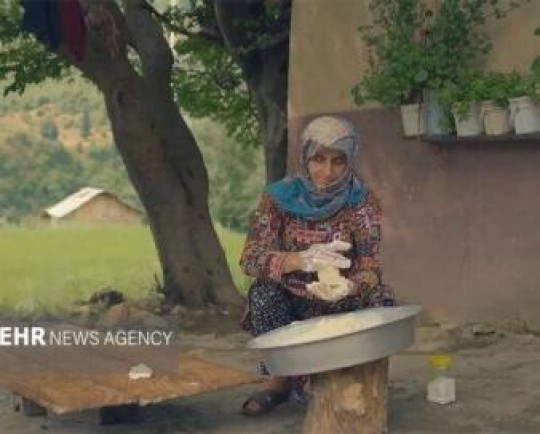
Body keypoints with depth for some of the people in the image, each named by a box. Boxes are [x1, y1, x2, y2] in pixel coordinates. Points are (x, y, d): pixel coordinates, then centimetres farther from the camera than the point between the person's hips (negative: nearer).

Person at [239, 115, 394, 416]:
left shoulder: (362, 202, -8)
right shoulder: (279, 197, -9)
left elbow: (370, 269, -17)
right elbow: (250, 258, -20)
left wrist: (350, 287, -42)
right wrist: (300, 260, -41)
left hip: (341, 306, 0)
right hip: (290, 304, 0)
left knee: (380, 300, -27)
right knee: (263, 291, -29)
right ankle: (281, 378, -6)